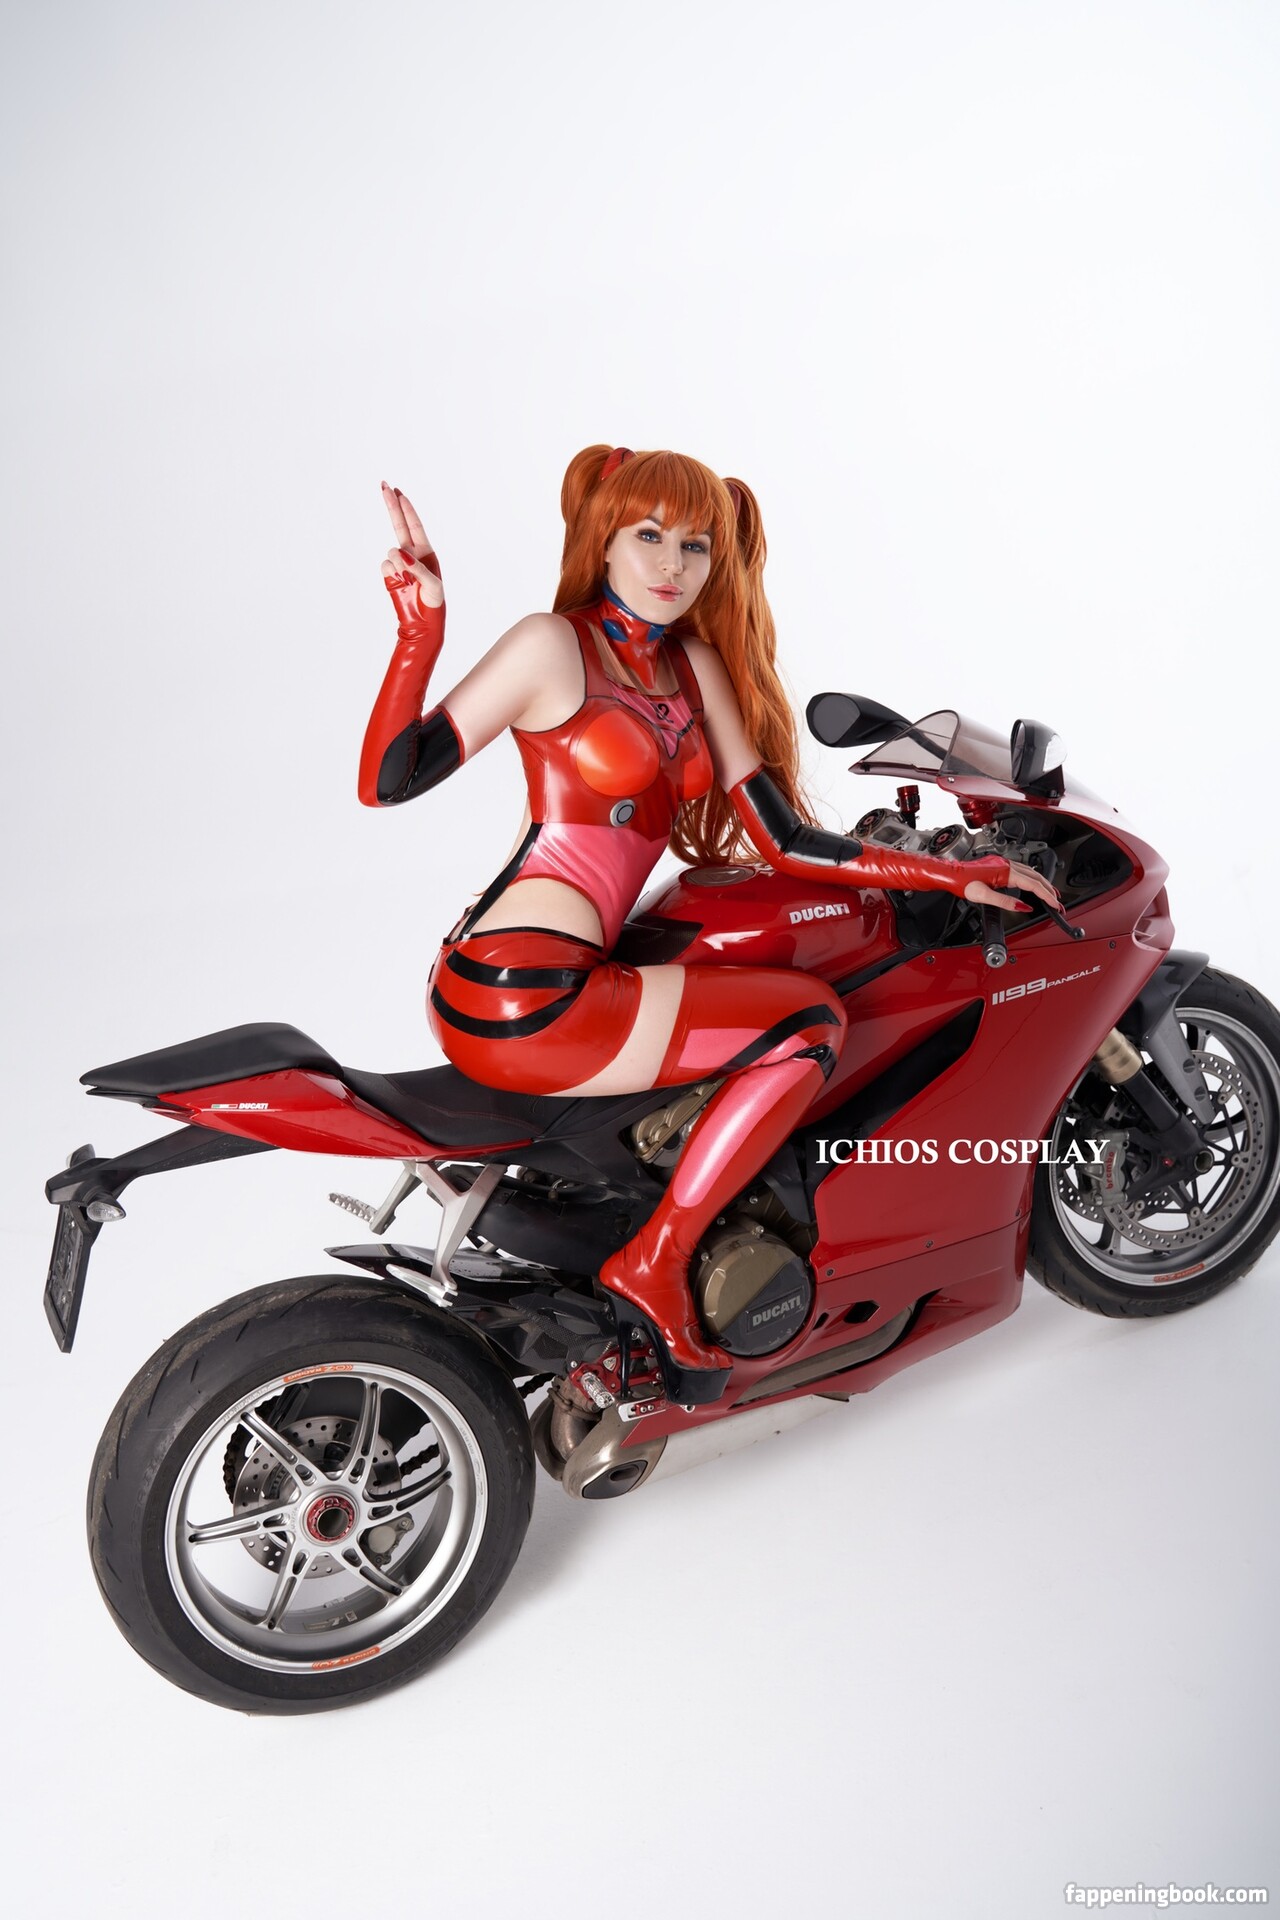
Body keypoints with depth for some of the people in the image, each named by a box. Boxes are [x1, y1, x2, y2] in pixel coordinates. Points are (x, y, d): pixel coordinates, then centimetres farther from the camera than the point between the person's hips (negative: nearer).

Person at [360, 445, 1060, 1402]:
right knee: (812, 1020, -11)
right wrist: (421, 629, -21)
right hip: (515, 997, -8)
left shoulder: (696, 665, 15)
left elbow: (780, 837, 9)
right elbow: (387, 780, -11)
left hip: (564, 983, 8)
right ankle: (654, 1263, -5)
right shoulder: (553, 644, -6)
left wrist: (956, 874, 5)